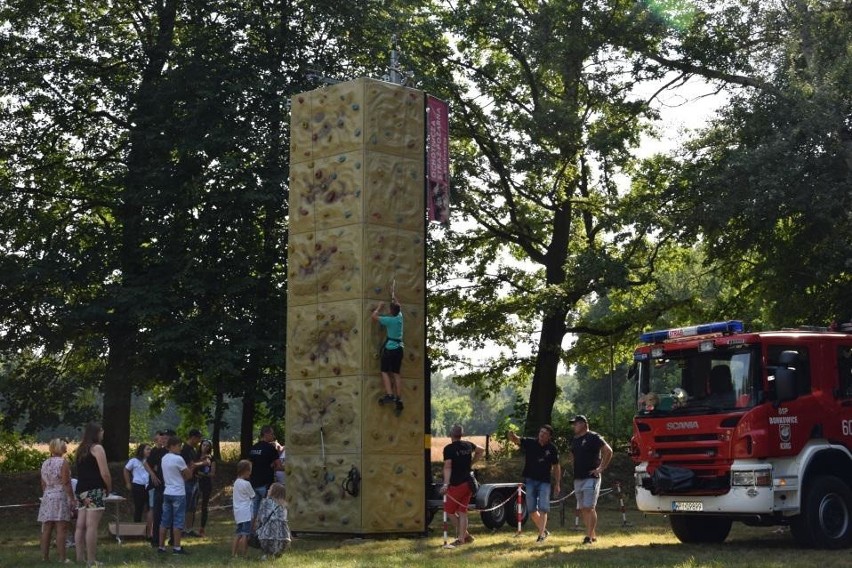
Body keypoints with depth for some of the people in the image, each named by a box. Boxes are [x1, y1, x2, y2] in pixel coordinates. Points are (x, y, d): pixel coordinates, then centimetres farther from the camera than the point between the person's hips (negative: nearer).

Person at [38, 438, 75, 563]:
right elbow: (66, 483, -13)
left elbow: (43, 484, 15)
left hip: (47, 497, 7)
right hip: (60, 497, -6)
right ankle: (62, 557, -7)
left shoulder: (45, 463, 11)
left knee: (46, 529, 8)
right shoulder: (63, 462, -9)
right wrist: (72, 498, -9)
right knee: (61, 529, -6)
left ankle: (45, 556, 11)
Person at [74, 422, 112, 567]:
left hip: (81, 490, 9)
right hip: (94, 491, -9)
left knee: (81, 526, 8)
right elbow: (104, 473, -13)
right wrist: (109, 488, 2)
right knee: (92, 526, -11)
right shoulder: (97, 448, -7)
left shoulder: (81, 449, 18)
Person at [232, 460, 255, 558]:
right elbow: (253, 496, -3)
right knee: (245, 534, -6)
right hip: (245, 512, -8)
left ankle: (233, 553, 13)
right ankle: (242, 554, -7)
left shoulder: (236, 482, 11)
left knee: (238, 533, 13)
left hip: (238, 512, 8)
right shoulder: (246, 484, -14)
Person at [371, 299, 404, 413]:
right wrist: (395, 302, 42)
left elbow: (374, 316, -5)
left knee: (385, 371, -3)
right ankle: (399, 400, 1)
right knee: (396, 374, 6)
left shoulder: (389, 320, -10)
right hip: (399, 348, 6)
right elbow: (399, 309, 33)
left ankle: (389, 395, -20)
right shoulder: (400, 317, 8)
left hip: (390, 348, -6)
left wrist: (379, 307, 7)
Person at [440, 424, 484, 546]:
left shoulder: (449, 448, -12)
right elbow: (481, 451, 26)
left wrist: (445, 484, -25)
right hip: (468, 483, 7)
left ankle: (465, 535, 5)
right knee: (462, 511, 10)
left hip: (456, 485, -7)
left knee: (450, 510, 6)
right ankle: (461, 538, 9)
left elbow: (448, 467, -21)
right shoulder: (468, 445, 7)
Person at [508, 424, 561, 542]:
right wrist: (511, 435, -40)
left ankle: (541, 534, -9)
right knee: (532, 510, 7)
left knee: (543, 509, -10)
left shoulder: (552, 449, -2)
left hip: (544, 482, -1)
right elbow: (515, 439, -15)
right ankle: (544, 530, 25)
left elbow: (556, 467, 6)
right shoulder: (529, 443, -3)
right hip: (530, 480, 2)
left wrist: (557, 484, 4)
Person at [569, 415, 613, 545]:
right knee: (583, 509, 9)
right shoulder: (574, 440, 15)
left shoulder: (593, 437, -8)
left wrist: (601, 468, -14)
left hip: (591, 478, -8)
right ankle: (593, 535, 17)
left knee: (589, 508, -11)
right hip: (577, 479, 8)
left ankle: (589, 536, -10)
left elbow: (608, 451, -14)